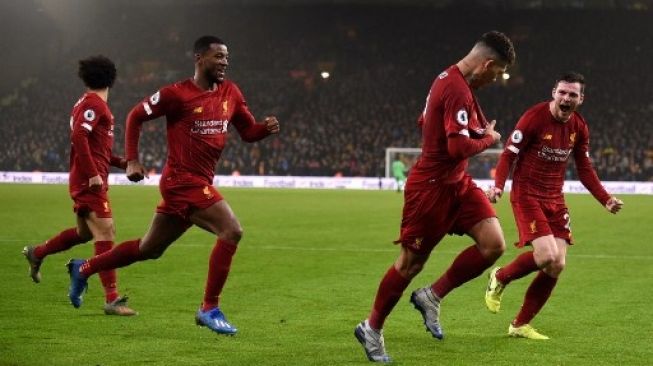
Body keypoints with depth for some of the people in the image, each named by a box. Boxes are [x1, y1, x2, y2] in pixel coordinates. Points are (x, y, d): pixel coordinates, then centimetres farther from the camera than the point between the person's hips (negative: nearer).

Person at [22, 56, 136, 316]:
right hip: (91, 181, -10)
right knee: (105, 235, -14)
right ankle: (112, 299, -17)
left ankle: (36, 253, 38)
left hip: (84, 180, 10)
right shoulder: (94, 104, -12)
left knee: (84, 233, 23)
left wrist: (121, 162, 15)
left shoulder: (87, 103, 19)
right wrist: (93, 174, -26)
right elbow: (79, 136, -25)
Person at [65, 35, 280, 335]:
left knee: (149, 249, 18)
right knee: (232, 231, -20)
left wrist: (266, 128, -8)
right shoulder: (178, 94, -10)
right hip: (183, 180, -8)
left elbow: (248, 132, 14)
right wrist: (132, 160, -7)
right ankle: (209, 309, -11)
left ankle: (83, 269, 35)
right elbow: (136, 116, 0)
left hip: (199, 183, 8)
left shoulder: (230, 93, 9)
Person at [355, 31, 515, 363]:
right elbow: (459, 148, -29)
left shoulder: (449, 79, 8)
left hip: (456, 183, 10)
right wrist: (489, 138, -9)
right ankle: (372, 329, 21)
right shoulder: (458, 91, -23)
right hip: (432, 187, -10)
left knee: (494, 244, -5)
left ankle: (432, 297, 10)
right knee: (411, 263, 3)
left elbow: (425, 123, 22)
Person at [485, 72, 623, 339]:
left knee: (557, 266, -2)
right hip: (527, 195, -6)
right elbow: (509, 154, -11)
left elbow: (585, 169, 14)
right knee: (547, 256, -22)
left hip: (555, 199, 6)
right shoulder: (534, 117, -14)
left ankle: (520, 325, 12)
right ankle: (500, 278, 8)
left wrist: (606, 200, 3)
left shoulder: (579, 127, 4)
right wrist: (498, 185, -27)